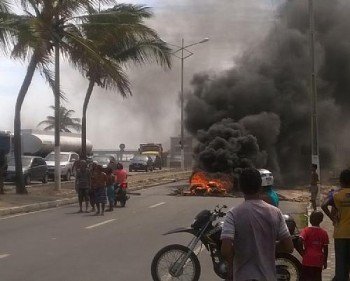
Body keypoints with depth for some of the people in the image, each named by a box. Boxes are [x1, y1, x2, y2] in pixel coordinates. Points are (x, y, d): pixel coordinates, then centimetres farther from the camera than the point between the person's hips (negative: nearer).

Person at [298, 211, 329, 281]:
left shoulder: (306, 230, -5)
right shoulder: (324, 233, 4)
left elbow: (300, 241, -21)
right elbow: (325, 249, 5)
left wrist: (302, 251, -5)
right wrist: (325, 261, 13)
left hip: (307, 260, -2)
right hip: (318, 262, 3)